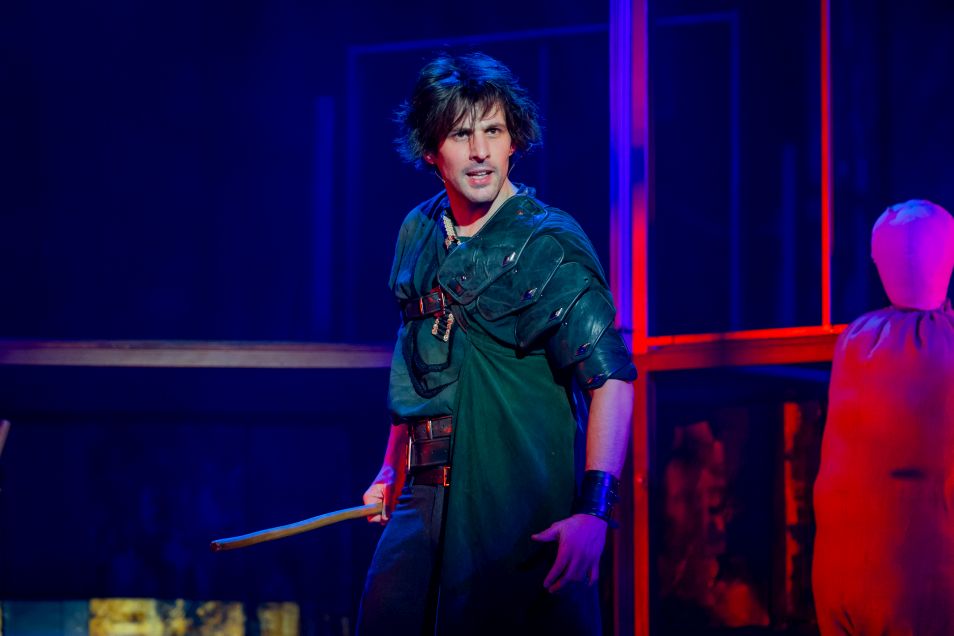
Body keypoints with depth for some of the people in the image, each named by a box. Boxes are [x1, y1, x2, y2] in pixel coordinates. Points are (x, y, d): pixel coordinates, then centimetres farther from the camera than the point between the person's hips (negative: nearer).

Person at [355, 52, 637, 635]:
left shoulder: (548, 245, -11)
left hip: (519, 510, -6)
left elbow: (610, 377, -18)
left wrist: (594, 511, -27)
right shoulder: (418, 234, 10)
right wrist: (393, 468, 24)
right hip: (426, 501, 6)